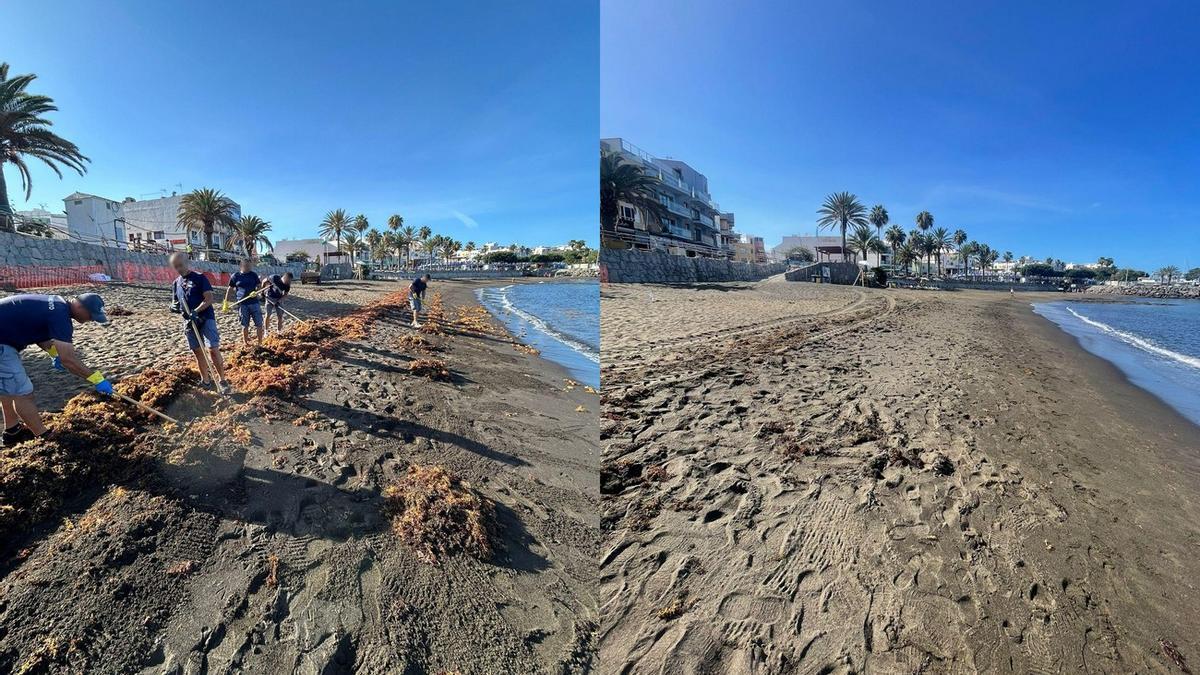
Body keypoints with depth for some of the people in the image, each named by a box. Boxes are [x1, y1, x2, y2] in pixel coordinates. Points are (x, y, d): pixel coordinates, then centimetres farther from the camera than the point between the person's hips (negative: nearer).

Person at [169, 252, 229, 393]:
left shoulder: (200, 278, -6)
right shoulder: (176, 283, 12)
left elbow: (209, 299, -13)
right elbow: (176, 301, 22)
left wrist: (195, 312, -23)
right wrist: (174, 306, -1)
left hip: (206, 318, -6)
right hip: (189, 321, 6)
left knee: (213, 350, -13)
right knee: (198, 352, 11)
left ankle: (221, 380, -6)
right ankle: (205, 379, 21)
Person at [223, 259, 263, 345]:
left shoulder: (253, 274, 6)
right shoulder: (235, 276, 3)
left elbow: (259, 286, 6)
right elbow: (230, 289, 8)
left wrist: (256, 292, -16)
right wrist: (226, 302, 4)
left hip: (254, 302, 1)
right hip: (242, 304, -1)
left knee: (259, 324, -1)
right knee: (245, 325, 6)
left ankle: (260, 343, 8)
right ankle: (245, 343, 18)